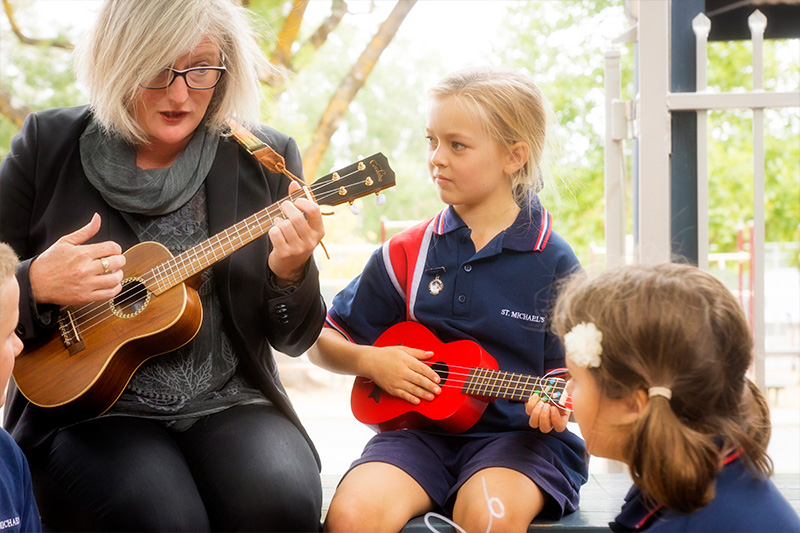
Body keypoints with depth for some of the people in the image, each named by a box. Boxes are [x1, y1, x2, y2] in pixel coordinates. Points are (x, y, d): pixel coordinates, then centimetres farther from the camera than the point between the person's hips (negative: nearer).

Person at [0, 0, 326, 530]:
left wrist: (290, 274, -15)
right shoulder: (48, 145, 1)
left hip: (229, 406, 1)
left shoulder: (265, 159, 3)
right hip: (88, 410, -1)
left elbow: (295, 339, 6)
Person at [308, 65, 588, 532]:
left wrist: (556, 407, -19)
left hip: (519, 433, -2)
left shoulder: (553, 263, 0)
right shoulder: (409, 252, 8)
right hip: (420, 429, 2)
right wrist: (370, 361, -4)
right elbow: (323, 342, 16)